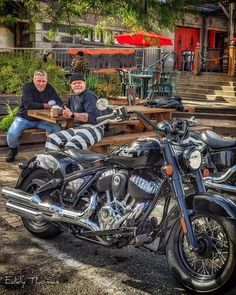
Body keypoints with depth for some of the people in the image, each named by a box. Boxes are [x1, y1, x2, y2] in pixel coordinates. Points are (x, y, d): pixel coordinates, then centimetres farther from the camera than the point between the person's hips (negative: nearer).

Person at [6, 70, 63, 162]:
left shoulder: (49, 88, -2)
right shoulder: (27, 87, -12)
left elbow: (59, 103, -8)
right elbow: (28, 104, -27)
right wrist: (46, 105, -26)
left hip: (42, 120, 3)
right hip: (25, 118, -3)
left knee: (57, 129, -21)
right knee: (12, 134, -26)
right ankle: (13, 150, 9)